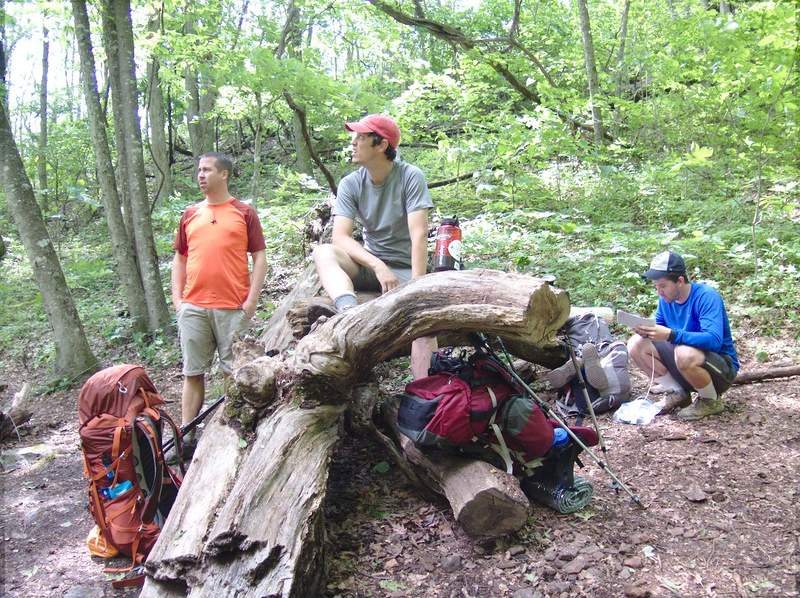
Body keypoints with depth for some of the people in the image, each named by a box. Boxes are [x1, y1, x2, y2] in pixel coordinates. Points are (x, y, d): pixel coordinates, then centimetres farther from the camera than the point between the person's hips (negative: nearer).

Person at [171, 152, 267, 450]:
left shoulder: (244, 212, 4)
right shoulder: (189, 214, 14)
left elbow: (259, 257, 1)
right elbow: (179, 259, 18)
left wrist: (252, 299, -7)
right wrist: (177, 298, 7)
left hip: (234, 307, -3)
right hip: (193, 308, 3)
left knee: (234, 371, 3)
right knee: (193, 373, 7)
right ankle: (186, 436, 14)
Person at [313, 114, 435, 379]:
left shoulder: (411, 176, -12)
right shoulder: (350, 184, -3)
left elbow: (419, 235, -20)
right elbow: (340, 237, -14)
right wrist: (378, 266, -28)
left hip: (406, 268, -3)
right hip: (369, 264, 3)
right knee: (323, 252, -23)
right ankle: (350, 311, -48)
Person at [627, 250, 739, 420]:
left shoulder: (706, 296, -23)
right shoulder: (666, 298, -2)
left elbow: (714, 340, -35)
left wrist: (670, 334, -43)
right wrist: (646, 330, -20)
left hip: (722, 366, -6)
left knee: (684, 354, -39)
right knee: (636, 344, -9)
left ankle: (711, 401, -8)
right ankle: (677, 394, 4)